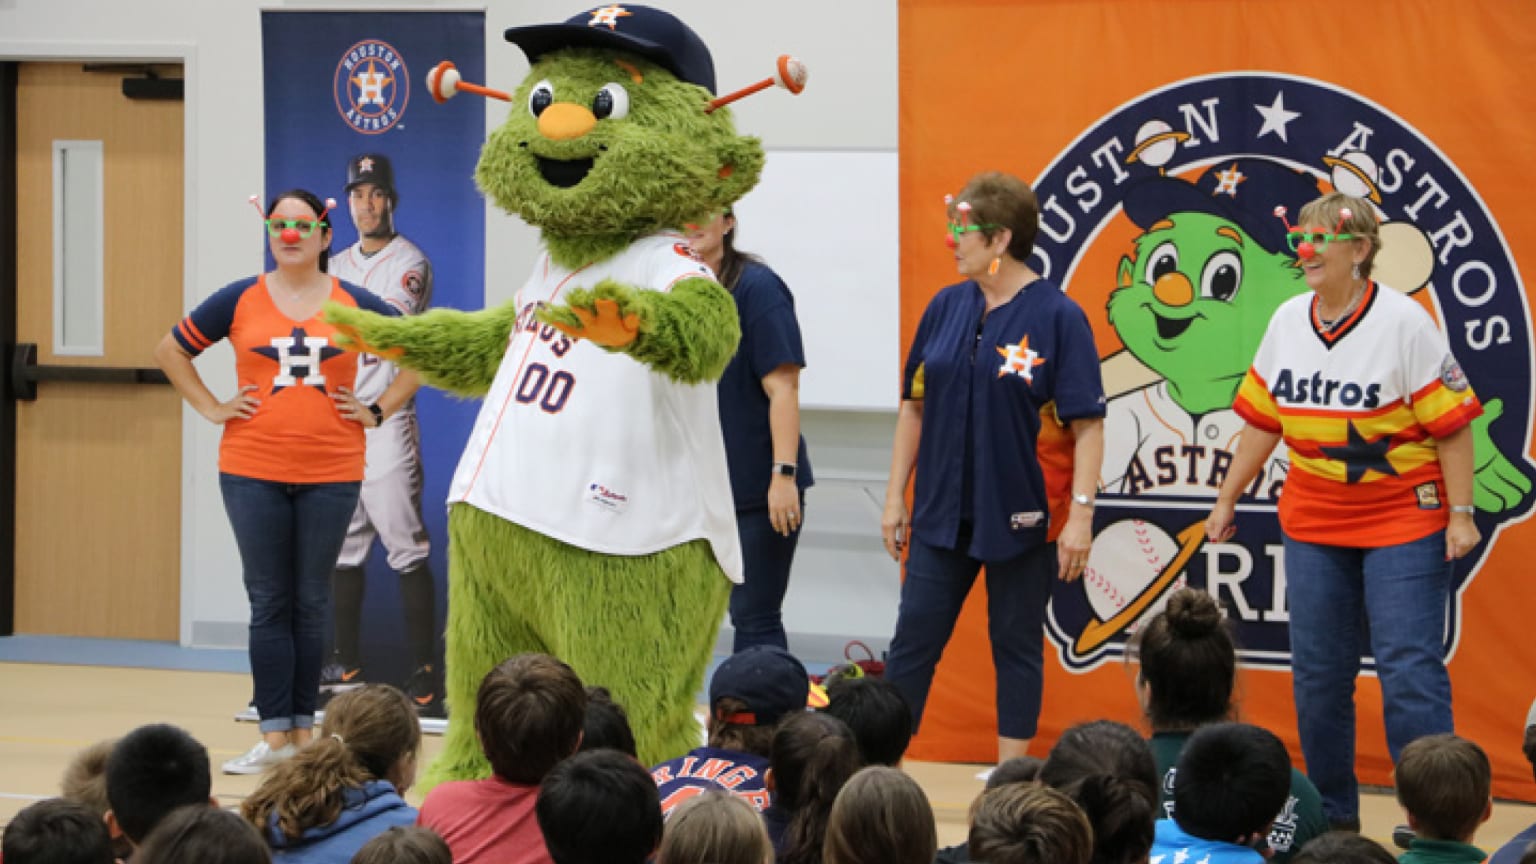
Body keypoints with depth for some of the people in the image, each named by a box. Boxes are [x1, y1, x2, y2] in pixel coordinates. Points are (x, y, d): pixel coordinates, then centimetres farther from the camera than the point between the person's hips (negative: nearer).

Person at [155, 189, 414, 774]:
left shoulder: (353, 305, 3)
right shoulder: (239, 302, 3)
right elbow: (171, 350, 13)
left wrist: (379, 410, 5)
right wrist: (211, 408, 4)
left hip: (331, 473, 0)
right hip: (253, 472, 0)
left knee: (311, 604, 6)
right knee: (268, 603, 1)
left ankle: (303, 730, 13)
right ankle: (274, 736, 3)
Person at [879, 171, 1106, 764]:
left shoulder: (1057, 316, -9)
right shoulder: (947, 308, 5)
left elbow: (1087, 424, -11)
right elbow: (915, 405, 11)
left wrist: (1081, 514, -17)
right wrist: (896, 495, 9)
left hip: (1022, 515, -4)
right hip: (943, 510, 4)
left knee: (1017, 645, 8)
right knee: (913, 638, 5)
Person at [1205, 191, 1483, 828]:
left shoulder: (1403, 322, -11)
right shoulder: (1288, 321, 5)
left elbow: (1451, 425, -10)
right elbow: (1263, 420, 13)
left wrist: (1461, 514, -13)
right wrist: (1227, 501, 14)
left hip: (1403, 520, -5)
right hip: (1313, 524, 5)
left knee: (1409, 672, -9)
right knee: (1317, 677, 9)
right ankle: (1330, 820, 21)